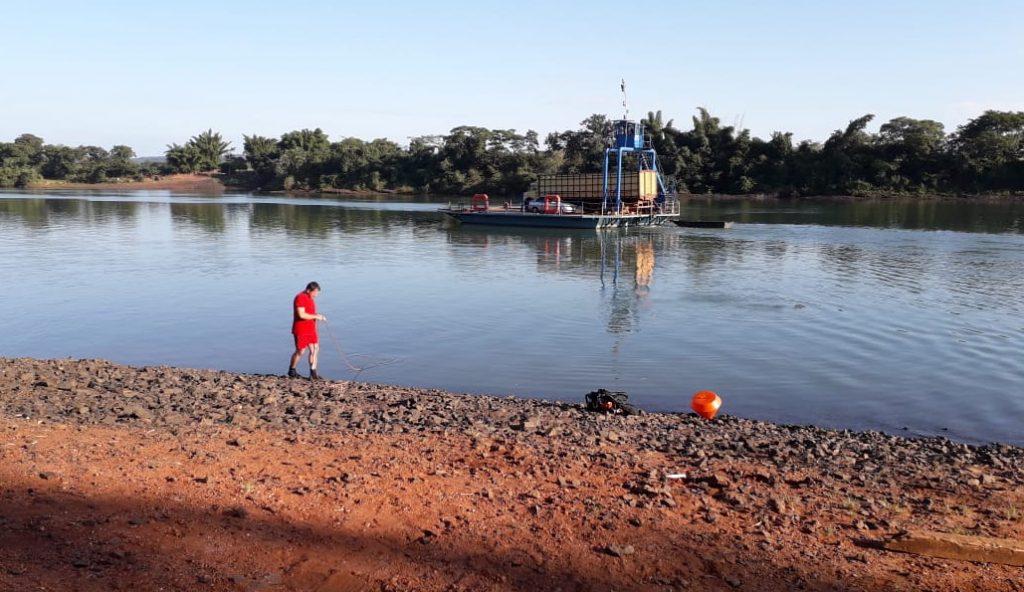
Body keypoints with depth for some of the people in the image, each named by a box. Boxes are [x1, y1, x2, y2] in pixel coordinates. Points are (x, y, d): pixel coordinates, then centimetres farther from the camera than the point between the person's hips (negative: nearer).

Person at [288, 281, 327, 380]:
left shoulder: (310, 298, 13)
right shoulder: (300, 298, -17)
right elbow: (301, 315, -25)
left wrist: (318, 316, 9)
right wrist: (315, 316, -19)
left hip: (311, 329, 8)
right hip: (301, 330, -8)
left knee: (315, 349, 1)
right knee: (300, 351, 1)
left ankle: (313, 373, 4)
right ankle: (291, 371, 21)